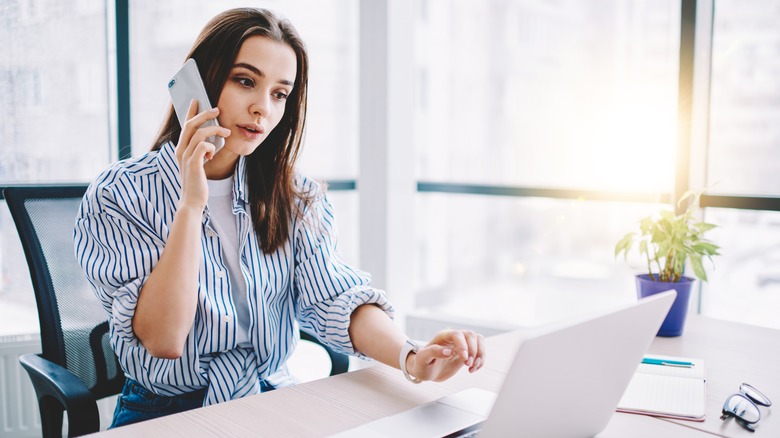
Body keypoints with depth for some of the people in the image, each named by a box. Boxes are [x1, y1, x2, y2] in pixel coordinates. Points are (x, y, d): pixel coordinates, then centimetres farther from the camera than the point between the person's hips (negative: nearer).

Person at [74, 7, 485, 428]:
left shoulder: (297, 198, 3)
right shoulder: (118, 195, -8)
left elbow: (334, 300, -10)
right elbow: (163, 339, -15)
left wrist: (412, 359, -27)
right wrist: (192, 203, -21)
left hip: (274, 399, 3)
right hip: (166, 412, -2)